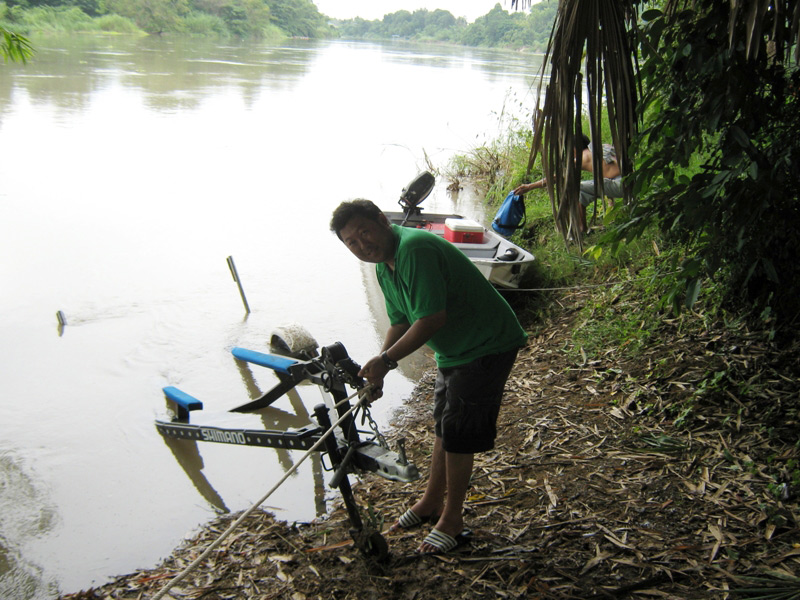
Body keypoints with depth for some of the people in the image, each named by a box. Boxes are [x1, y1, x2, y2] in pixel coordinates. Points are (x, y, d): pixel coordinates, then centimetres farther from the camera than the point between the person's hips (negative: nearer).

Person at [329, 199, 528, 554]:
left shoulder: (415, 249, -28)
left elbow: (432, 319, -32)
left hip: (487, 348, -10)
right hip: (453, 350, 10)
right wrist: (376, 372, 0)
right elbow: (400, 323, 10)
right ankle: (432, 502, 38)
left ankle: (452, 521, 14)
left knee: (458, 433, -3)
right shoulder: (384, 265, 4)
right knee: (443, 427, 20)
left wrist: (386, 360, -24)